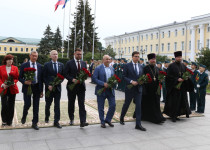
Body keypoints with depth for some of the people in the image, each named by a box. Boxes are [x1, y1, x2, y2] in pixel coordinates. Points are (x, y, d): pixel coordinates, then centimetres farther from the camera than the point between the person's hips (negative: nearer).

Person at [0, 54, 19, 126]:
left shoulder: (15, 68, 5)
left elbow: (17, 77, 7)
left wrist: (13, 82, -12)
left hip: (12, 89, 1)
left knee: (11, 105, 5)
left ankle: (9, 121, 16)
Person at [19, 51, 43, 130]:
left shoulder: (40, 66, 7)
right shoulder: (24, 65, 0)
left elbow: (41, 79, 8)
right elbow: (20, 77, 2)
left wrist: (41, 91, 6)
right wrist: (24, 82, -20)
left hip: (37, 87, 2)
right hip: (27, 87, -2)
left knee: (36, 106, 4)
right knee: (27, 104, -3)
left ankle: (34, 123, 14)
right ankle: (24, 116, 30)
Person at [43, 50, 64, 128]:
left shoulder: (61, 65, 6)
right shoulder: (47, 65, -2)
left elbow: (63, 75, 9)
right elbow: (44, 77, -3)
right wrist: (48, 85, -12)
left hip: (58, 87, 2)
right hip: (49, 87, -1)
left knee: (57, 105, 0)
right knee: (48, 104, 13)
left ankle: (56, 121, 5)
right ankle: (47, 117, 37)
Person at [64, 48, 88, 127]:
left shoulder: (84, 63, 10)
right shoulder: (69, 63, -1)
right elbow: (65, 74, -5)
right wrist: (72, 79, -19)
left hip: (81, 86, 2)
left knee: (82, 104, -6)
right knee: (71, 104, 12)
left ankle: (83, 122, -10)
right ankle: (71, 119, 30)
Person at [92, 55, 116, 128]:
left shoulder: (112, 68, 12)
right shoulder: (98, 68, -5)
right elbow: (94, 78, -12)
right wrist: (103, 84, -20)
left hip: (110, 90, 4)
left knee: (113, 105, 1)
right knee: (101, 107, 5)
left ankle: (108, 119, 21)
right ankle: (102, 122, 21)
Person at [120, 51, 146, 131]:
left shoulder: (141, 66, 10)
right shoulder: (127, 66, -4)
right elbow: (124, 76, -7)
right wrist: (131, 81, -19)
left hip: (138, 89, 4)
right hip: (130, 88, -3)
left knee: (139, 106, -1)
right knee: (126, 104, 11)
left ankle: (138, 124, 3)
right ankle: (121, 118, 35)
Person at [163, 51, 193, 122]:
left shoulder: (183, 66, 11)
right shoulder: (171, 66, -4)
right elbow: (169, 76, -9)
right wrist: (177, 79, -19)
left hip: (182, 87, 6)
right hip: (174, 87, -6)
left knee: (182, 101, 7)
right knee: (174, 102, -5)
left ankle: (176, 115, 18)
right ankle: (173, 116, 3)